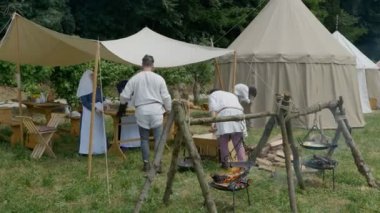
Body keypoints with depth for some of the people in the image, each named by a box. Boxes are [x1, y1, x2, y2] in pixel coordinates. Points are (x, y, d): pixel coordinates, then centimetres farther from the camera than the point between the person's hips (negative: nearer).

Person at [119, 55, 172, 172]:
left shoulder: (134, 79, 0)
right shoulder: (159, 78, -1)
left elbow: (124, 97, 3)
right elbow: (166, 97, 2)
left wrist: (123, 101, 27)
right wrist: (168, 109, 19)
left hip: (141, 112, 1)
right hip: (156, 110, -1)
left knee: (144, 139, 12)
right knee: (158, 138, 4)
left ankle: (146, 164, 13)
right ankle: (158, 164, 1)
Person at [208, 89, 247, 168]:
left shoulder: (212, 95, 25)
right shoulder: (232, 95, 40)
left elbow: (213, 108, 4)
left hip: (224, 114, -4)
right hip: (238, 114, 4)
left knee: (223, 142, 1)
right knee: (238, 143, 3)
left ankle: (224, 163, -1)